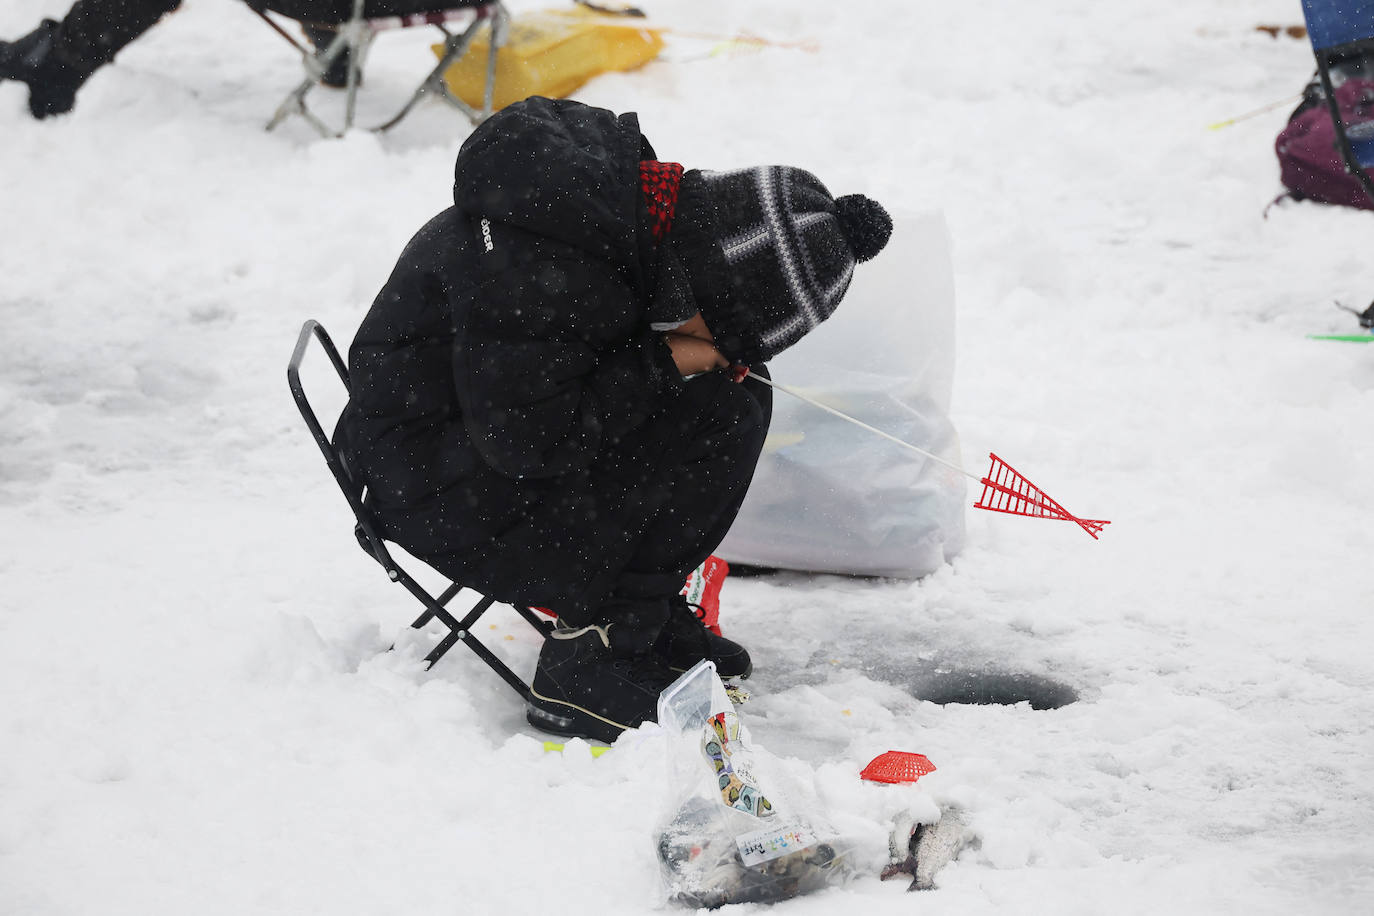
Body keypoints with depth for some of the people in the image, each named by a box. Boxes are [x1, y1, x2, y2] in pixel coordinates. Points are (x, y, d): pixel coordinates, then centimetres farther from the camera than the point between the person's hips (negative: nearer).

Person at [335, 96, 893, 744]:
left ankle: (649, 614, 10)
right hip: (440, 486, -10)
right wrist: (663, 363, -21)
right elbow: (526, 439, -28)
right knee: (720, 420, -18)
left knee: (739, 392, 4)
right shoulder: (538, 263, -34)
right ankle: (590, 659, -13)